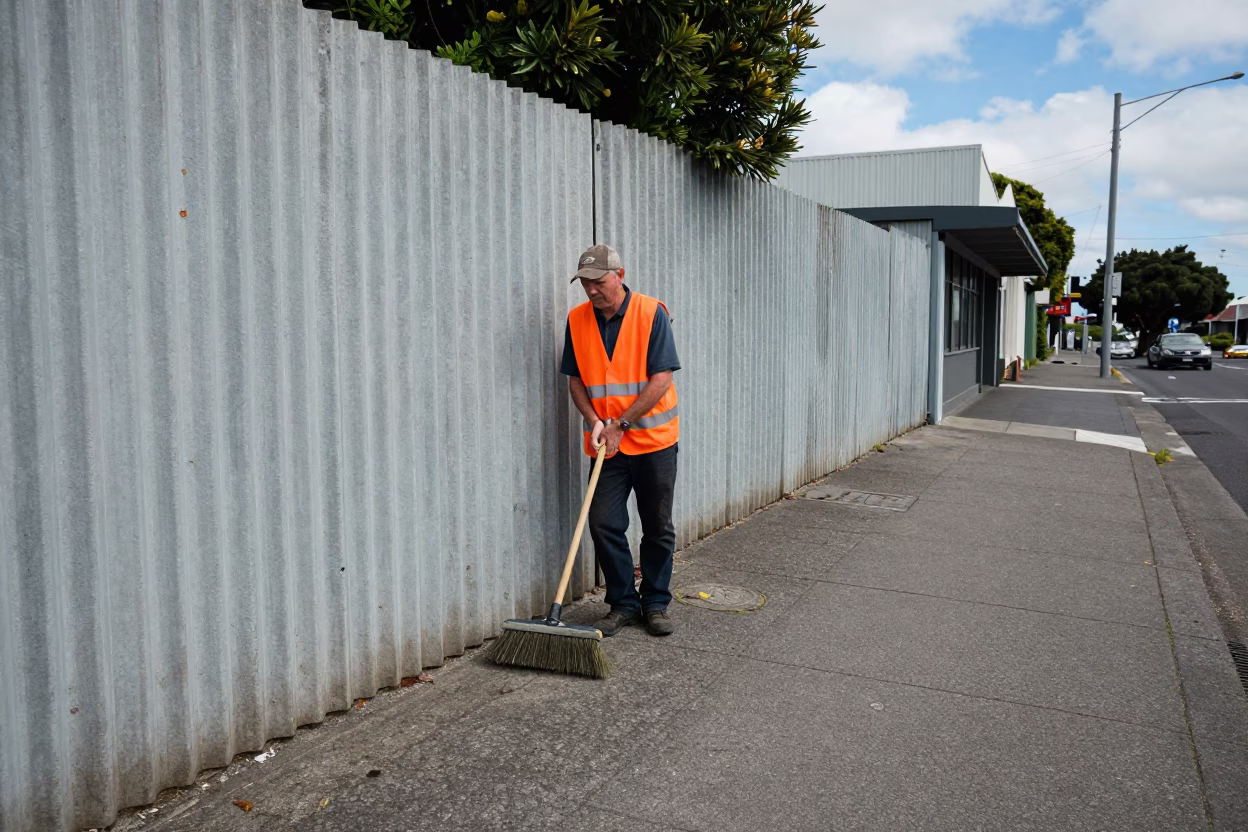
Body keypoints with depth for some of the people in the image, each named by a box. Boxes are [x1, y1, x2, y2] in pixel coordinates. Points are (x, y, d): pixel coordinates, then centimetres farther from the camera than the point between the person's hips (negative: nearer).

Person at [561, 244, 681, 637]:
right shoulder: (577, 320, 2)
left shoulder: (652, 313, -10)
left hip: (653, 439, -3)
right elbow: (575, 379, 6)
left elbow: (661, 379, -15)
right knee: (604, 525, -1)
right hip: (607, 443, 3)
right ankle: (623, 603, 16)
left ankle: (656, 604, 22)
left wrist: (621, 422, -17)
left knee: (658, 529, 7)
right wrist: (594, 420, -11)